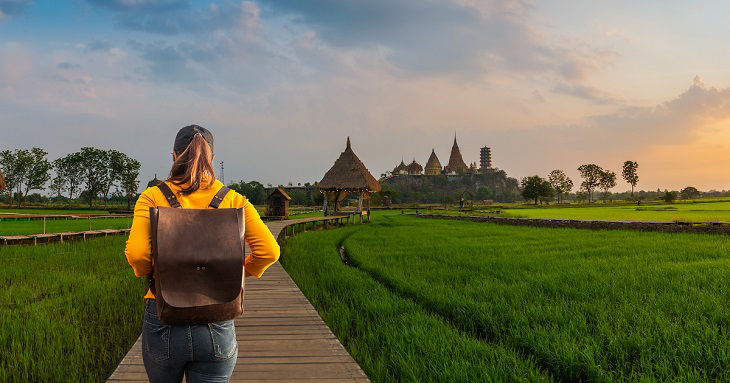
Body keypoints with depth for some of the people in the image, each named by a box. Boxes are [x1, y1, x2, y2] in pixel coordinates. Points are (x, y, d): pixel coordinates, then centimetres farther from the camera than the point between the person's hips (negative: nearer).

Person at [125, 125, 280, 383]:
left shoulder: (153, 197, -3)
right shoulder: (233, 199, 0)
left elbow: (136, 253, -16)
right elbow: (269, 250, -8)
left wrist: (145, 272, 5)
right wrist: (243, 272, 9)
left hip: (163, 322, 0)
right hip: (217, 328, 0)